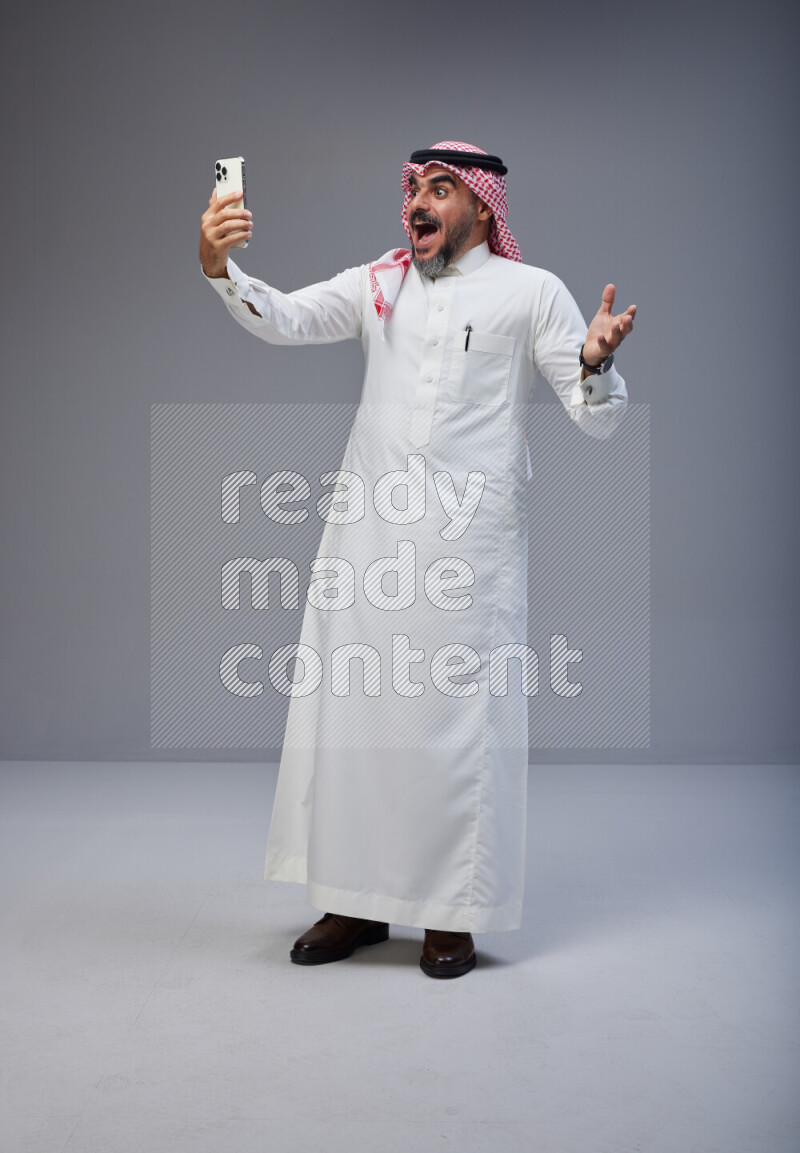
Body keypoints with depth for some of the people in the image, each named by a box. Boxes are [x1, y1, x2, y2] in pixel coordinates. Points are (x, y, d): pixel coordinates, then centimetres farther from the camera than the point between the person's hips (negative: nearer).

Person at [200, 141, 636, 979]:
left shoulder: (531, 292, 6)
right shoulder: (378, 284, 15)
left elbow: (597, 418, 1)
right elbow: (283, 320, 2)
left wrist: (597, 359, -21)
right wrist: (221, 269, -16)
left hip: (468, 534, -3)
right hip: (367, 527, 4)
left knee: (458, 713, -1)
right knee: (350, 706, 5)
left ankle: (454, 914, 12)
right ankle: (357, 900, 19)